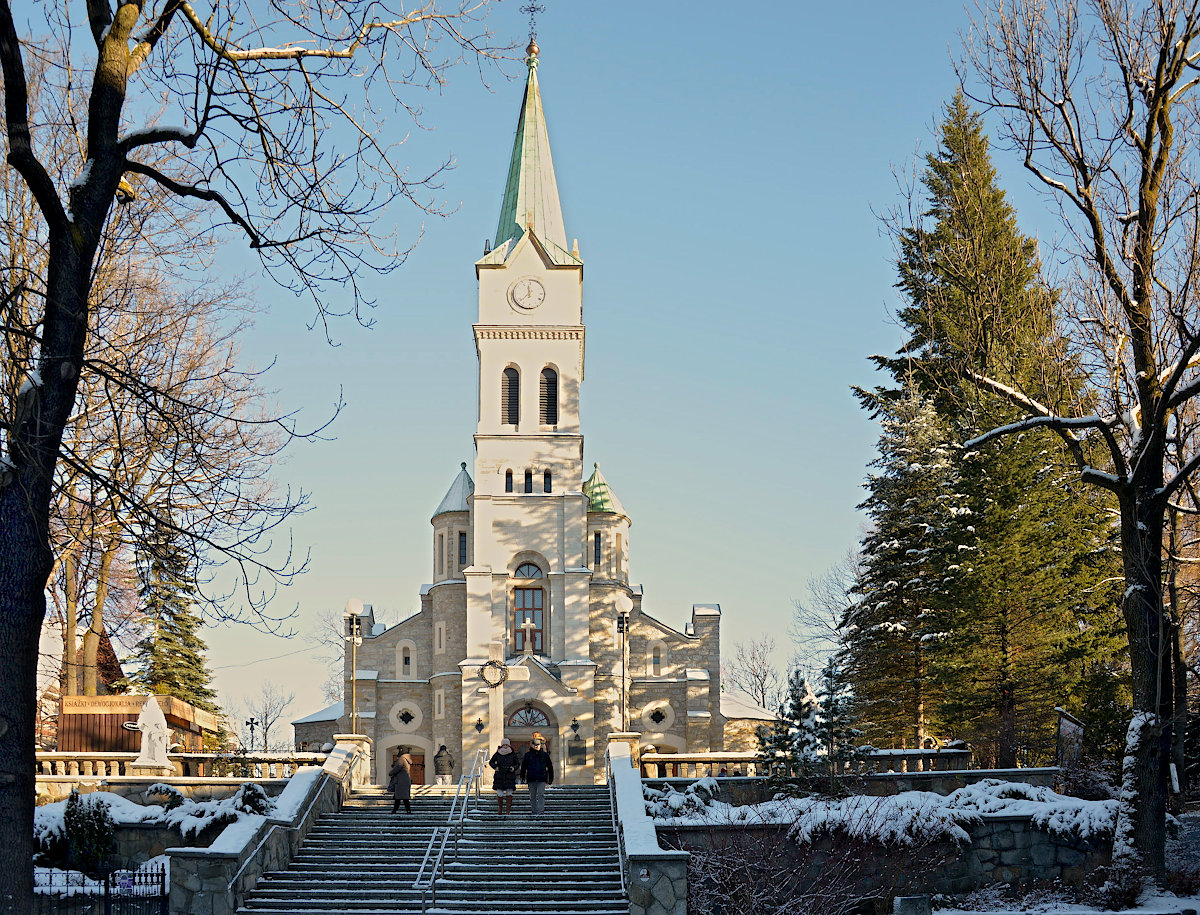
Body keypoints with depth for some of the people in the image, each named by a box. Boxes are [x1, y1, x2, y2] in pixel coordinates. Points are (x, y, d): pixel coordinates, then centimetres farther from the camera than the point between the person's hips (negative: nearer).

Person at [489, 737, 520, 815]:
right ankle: (500, 808, 19)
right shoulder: (497, 754, 2)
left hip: (510, 776, 0)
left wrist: (514, 768, -6)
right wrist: (495, 767, -3)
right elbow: (491, 762, 15)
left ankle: (508, 810, 5)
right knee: (499, 794, -4)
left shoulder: (513, 755, 3)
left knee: (509, 793, -3)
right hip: (499, 776, 0)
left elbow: (518, 763, 14)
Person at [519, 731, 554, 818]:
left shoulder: (545, 755, 6)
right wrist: (522, 777, 7)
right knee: (532, 796, 6)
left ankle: (540, 811, -15)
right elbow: (523, 767, 12)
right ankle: (533, 811, 14)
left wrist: (551, 778, 9)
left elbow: (550, 767, 11)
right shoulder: (528, 755, 7)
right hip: (531, 778, 2)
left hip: (542, 779, -2)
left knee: (541, 794, -12)